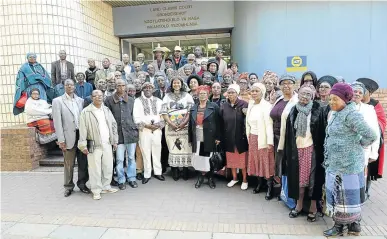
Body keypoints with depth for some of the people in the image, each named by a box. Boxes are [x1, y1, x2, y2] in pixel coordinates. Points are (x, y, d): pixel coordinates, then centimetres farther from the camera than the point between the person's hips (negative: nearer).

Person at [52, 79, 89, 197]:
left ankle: (82, 184, 25)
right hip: (69, 136, -3)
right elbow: (57, 122, -4)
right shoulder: (58, 101, 1)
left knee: (83, 162, 9)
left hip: (82, 134, 3)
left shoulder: (80, 100, 10)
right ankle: (68, 186, 22)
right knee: (69, 164, 6)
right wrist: (61, 140, -9)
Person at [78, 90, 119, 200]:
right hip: (94, 145, -5)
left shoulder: (106, 110, 11)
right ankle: (96, 191, 14)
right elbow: (83, 130, -7)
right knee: (95, 168, 0)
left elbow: (113, 125, 14)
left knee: (108, 167, 11)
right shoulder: (86, 112, -5)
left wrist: (115, 141, 10)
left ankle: (106, 187, 27)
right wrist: (83, 145, -10)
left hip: (107, 144, 5)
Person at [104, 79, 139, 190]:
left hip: (130, 132, 2)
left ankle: (131, 178, 22)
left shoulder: (131, 100, 10)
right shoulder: (109, 100, 2)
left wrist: (135, 128, 9)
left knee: (131, 157, 9)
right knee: (119, 159, 2)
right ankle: (121, 180, 17)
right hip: (118, 133, -2)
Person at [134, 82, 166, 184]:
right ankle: (147, 174, 11)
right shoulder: (138, 101, 4)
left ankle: (158, 172, 18)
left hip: (157, 129, 2)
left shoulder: (158, 101, 14)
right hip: (144, 130, -2)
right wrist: (146, 125, -12)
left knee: (157, 151, 6)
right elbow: (137, 117, -3)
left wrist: (159, 124, -8)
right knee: (146, 152, 1)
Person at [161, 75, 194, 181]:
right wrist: (171, 123, -9)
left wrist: (184, 123, -13)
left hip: (185, 127, -1)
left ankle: (185, 170, 6)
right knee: (173, 148, -1)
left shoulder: (187, 96, 9)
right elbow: (164, 112, 5)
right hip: (171, 127, 1)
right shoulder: (167, 97, 13)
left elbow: (191, 111, 1)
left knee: (185, 148, -4)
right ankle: (175, 171, 7)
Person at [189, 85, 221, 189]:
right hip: (197, 138, 3)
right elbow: (190, 124, 10)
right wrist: (190, 139, 7)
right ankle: (200, 177, 22)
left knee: (209, 159, 4)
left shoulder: (214, 107, -1)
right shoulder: (193, 108, 11)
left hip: (209, 139, -3)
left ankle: (210, 178, 21)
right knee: (198, 159, 6)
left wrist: (218, 137, -9)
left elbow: (218, 123, -4)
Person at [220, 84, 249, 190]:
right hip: (228, 137, 4)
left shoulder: (244, 104, -8)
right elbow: (221, 123, 3)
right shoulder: (223, 106, 3)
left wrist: (246, 135, -14)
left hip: (240, 137, -3)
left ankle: (245, 180, 24)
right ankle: (234, 178, 33)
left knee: (242, 159, 7)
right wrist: (220, 137, 1)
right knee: (231, 159, 15)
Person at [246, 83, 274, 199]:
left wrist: (270, 142, -20)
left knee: (266, 162, 1)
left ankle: (270, 188, 11)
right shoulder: (251, 105, 9)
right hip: (253, 138, 6)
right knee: (256, 160, 12)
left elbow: (269, 124, -17)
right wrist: (249, 137, 9)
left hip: (263, 138, -6)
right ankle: (259, 183, 26)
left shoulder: (266, 105, -12)